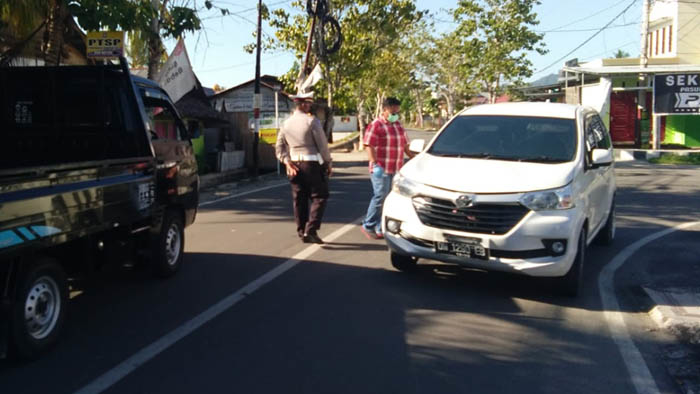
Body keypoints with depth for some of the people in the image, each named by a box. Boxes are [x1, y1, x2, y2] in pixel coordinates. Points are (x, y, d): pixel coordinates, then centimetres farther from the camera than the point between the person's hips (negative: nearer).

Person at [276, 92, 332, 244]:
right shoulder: (312, 121, -10)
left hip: (294, 165, 6)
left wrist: (288, 162, 1)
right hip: (312, 164, -6)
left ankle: (302, 232, 17)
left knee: (299, 199, 12)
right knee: (319, 197, 2)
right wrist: (328, 163, 1)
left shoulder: (286, 124, 9)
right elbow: (322, 145, -9)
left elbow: (279, 148, 7)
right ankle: (310, 230, -9)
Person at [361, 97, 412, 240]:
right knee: (380, 196, -8)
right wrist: (374, 164, -24)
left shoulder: (398, 125, 17)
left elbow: (404, 144, 24)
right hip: (381, 169, -8)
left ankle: (381, 228, 16)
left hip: (396, 169, 8)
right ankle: (368, 226, 5)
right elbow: (369, 146, -15)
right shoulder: (375, 125, -7)